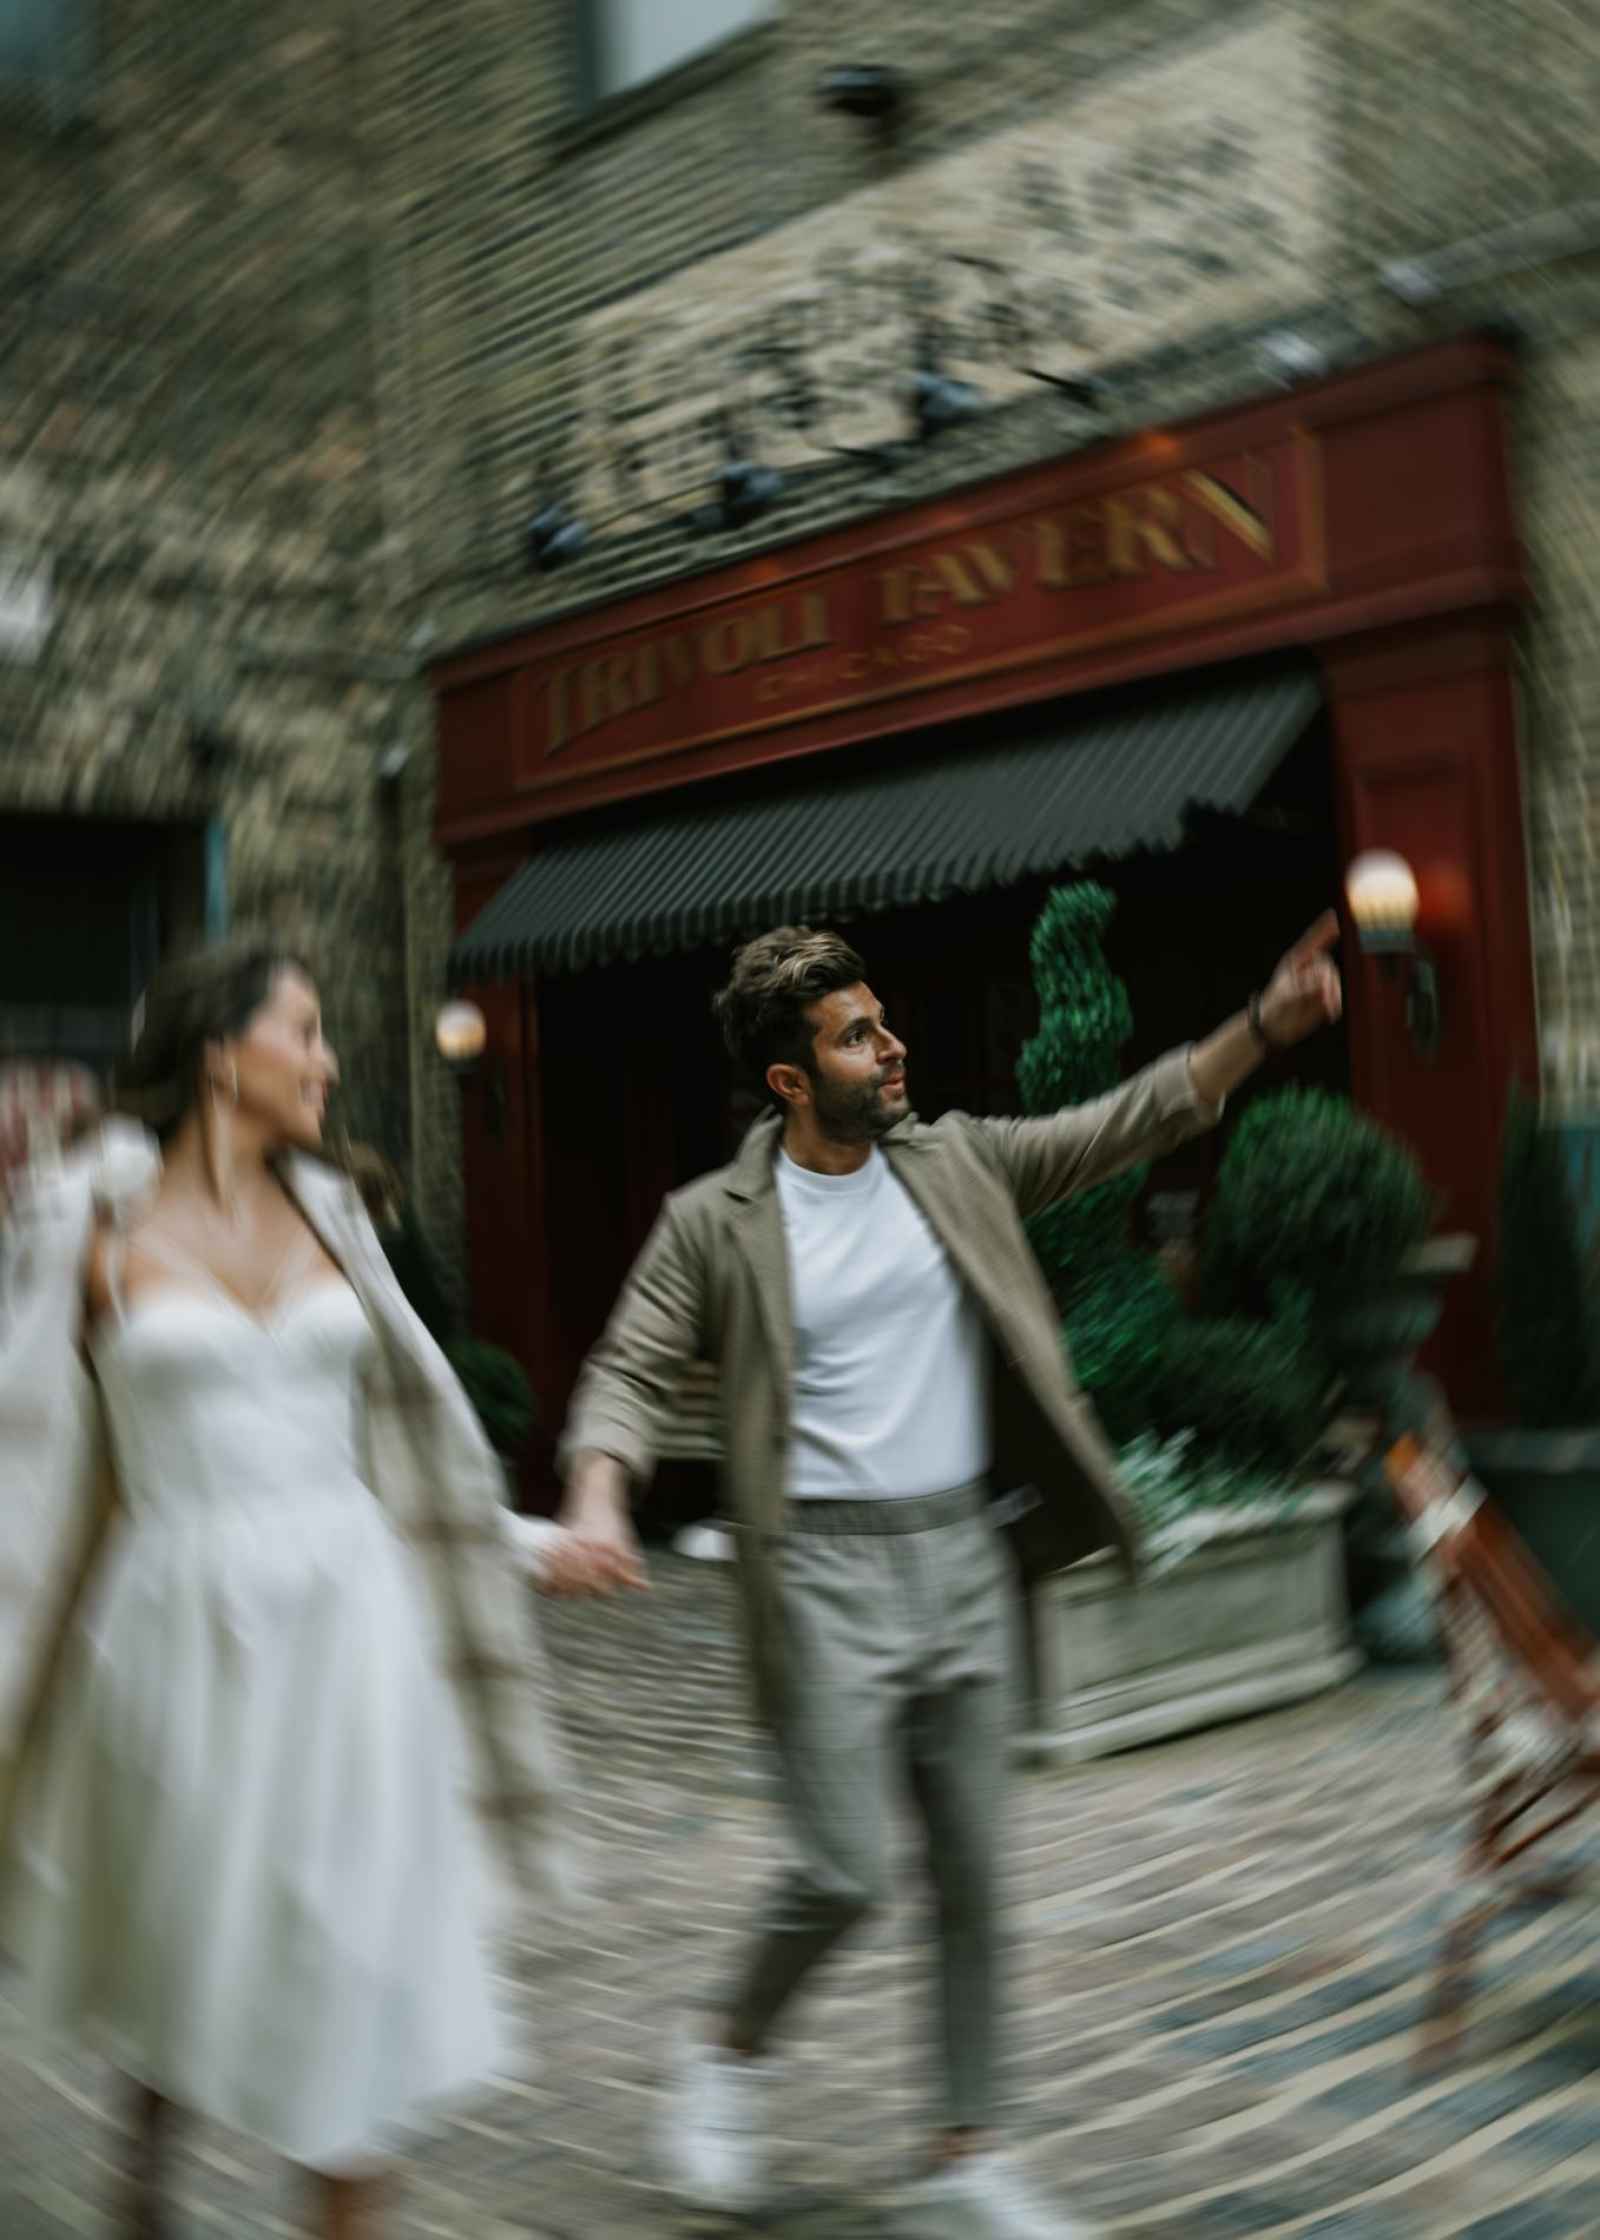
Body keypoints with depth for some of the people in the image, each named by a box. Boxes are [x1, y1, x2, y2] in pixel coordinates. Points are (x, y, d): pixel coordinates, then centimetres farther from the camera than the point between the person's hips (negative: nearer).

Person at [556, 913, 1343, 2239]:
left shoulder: (955, 1163, 5)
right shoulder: (716, 1223, -5)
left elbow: (1124, 1126, 5)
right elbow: (631, 1371, -5)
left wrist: (1265, 1025, -6)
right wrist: (598, 1497, -25)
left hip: (962, 1556, 5)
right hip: (828, 1571, -4)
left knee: (973, 1877, 9)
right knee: (846, 1873, -7)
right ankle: (732, 2056, 24)